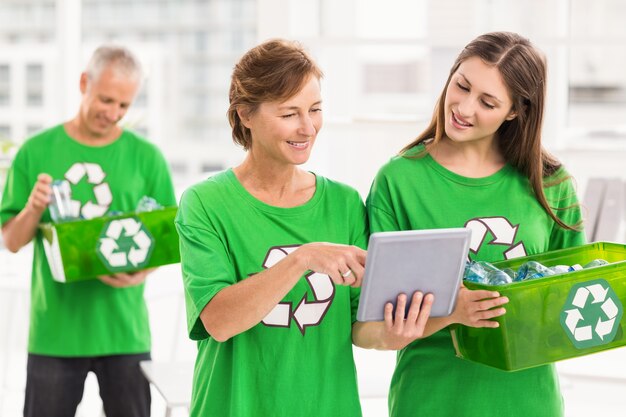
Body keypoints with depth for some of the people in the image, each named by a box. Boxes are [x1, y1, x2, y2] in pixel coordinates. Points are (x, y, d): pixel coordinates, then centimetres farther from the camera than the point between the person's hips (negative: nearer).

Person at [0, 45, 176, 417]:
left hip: (124, 329, 0)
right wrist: (34, 209, -15)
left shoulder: (146, 157, 3)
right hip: (54, 329, 0)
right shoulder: (36, 152, 3)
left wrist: (141, 273, -15)